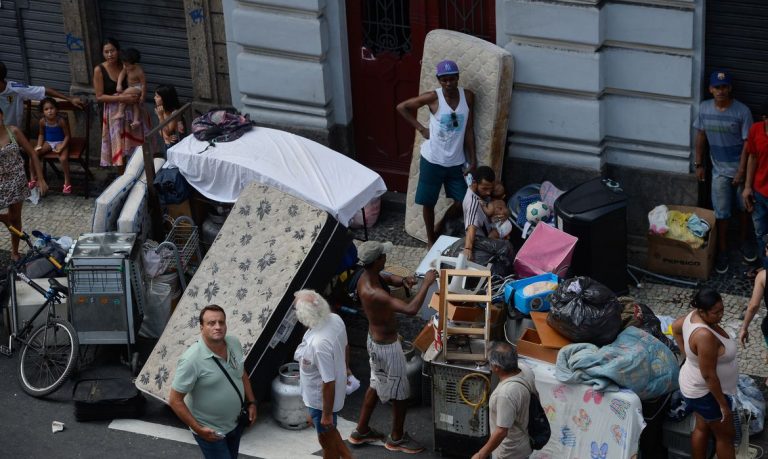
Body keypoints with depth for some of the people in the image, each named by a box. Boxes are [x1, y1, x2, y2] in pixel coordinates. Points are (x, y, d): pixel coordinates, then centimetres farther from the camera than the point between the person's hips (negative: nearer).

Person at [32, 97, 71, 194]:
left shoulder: (61, 121, -20)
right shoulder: (43, 121, -7)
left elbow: (67, 136, -13)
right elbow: (41, 134, 10)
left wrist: (61, 147, -25)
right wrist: (39, 146, -5)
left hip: (60, 142, -4)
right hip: (48, 142, 4)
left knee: (63, 158, -32)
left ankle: (67, 182, -12)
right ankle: (33, 178, 3)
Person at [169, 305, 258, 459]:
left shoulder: (234, 343, -8)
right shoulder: (191, 360, -28)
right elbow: (175, 400, -22)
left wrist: (251, 402, 7)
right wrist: (198, 429, -21)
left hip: (235, 423, 7)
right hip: (210, 432, -6)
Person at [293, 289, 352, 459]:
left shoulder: (319, 343, -39)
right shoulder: (335, 319, -15)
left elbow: (328, 382, -31)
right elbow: (344, 348, 5)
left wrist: (327, 414, -19)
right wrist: (342, 370, 23)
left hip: (322, 399, -8)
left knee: (326, 438, 18)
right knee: (327, 432, 31)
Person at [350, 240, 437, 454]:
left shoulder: (367, 276, -9)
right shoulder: (373, 293, -38)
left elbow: (389, 278, 14)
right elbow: (410, 309, -47)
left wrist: (403, 280, -9)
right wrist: (426, 283, -36)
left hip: (376, 340, 9)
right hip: (386, 347, -9)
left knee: (376, 385, 27)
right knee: (401, 393, 12)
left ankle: (361, 432, 42)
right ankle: (397, 439, 33)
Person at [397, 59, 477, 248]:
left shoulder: (468, 96, -7)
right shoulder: (433, 97, -15)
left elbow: (468, 130, 0)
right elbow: (402, 107, -5)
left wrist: (473, 159, 0)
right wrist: (421, 128, -7)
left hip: (456, 162, 3)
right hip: (432, 160, -3)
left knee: (463, 202, 6)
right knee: (428, 202, 9)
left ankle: (440, 227, 34)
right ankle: (431, 238, 34)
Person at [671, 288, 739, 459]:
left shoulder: (694, 315, -10)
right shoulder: (705, 336, -37)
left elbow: (675, 327, 13)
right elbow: (709, 376, -31)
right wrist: (723, 404, -22)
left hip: (699, 388, 9)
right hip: (707, 392, -9)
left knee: (702, 428, 25)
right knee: (726, 435, 10)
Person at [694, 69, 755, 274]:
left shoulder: (742, 111, -19)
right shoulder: (704, 108, -9)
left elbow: (747, 143, -15)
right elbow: (701, 137, 2)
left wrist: (741, 171, -17)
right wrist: (699, 164, 3)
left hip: (740, 168, -2)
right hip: (720, 170, 2)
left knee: (744, 207, 16)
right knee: (721, 213, 5)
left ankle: (745, 240, 39)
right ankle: (722, 251, 19)